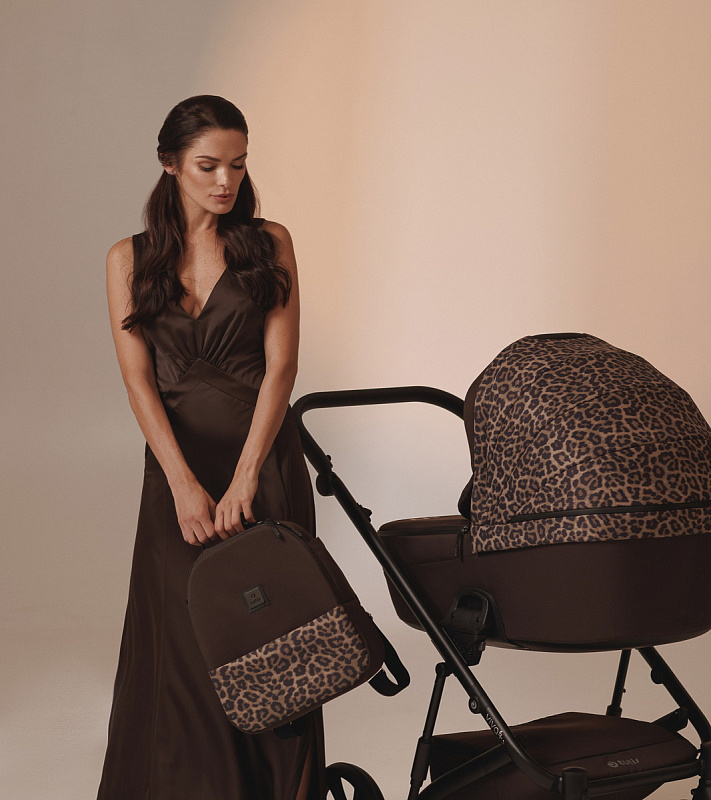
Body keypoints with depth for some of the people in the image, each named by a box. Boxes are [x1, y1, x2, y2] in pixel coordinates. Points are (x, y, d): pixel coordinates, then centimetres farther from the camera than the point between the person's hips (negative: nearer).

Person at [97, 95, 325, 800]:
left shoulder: (269, 244, 2)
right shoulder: (129, 259, 4)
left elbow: (280, 365, -6)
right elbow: (138, 379, -4)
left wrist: (243, 480, -16)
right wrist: (185, 485, -17)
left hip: (263, 455, 0)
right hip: (176, 460, 1)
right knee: (185, 643, -1)